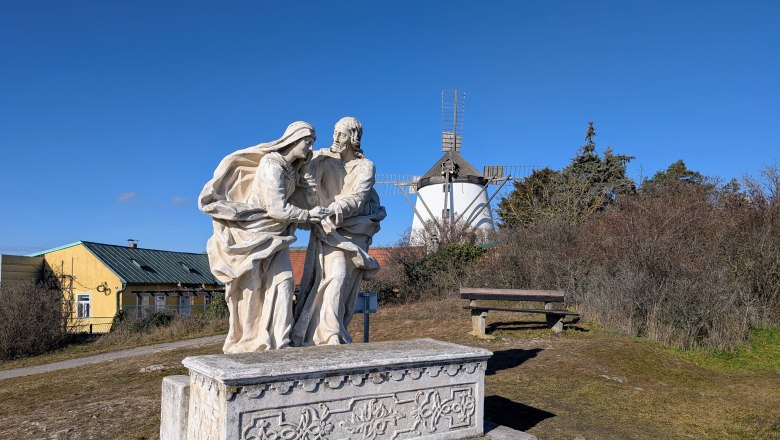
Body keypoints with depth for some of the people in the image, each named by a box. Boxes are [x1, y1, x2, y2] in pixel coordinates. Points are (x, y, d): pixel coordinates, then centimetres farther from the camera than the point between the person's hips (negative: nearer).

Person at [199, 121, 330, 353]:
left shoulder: (292, 168, 9)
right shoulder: (272, 165, -18)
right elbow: (277, 208, -21)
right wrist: (308, 215, -15)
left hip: (274, 235, 8)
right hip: (253, 232, -8)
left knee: (283, 282, -5)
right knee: (251, 289, -1)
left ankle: (278, 343, -4)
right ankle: (244, 346, 12)